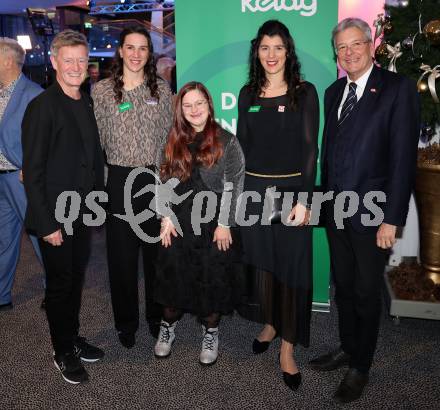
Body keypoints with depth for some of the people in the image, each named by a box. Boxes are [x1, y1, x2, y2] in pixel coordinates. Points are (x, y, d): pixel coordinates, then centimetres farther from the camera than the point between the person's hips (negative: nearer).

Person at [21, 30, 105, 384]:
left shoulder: (87, 104, 7)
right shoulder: (42, 107, -15)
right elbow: (32, 172, -16)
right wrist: (48, 224, -17)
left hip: (84, 214, 6)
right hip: (56, 218, -6)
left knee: (76, 279, 19)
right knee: (60, 285, 9)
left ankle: (73, 339, 38)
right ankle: (63, 353, 27)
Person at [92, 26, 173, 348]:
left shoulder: (162, 89, 5)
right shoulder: (102, 91, 1)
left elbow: (170, 135, 8)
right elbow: (97, 139, 3)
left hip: (157, 178, 1)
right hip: (120, 179, -1)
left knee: (157, 250, 10)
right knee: (122, 254, 6)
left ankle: (157, 315, 30)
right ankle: (126, 322, 25)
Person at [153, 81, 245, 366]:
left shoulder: (227, 142, -4)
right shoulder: (175, 142, 8)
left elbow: (234, 186, -8)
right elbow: (166, 183, 9)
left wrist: (224, 224, -12)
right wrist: (167, 217, 0)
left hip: (215, 226, -3)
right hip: (179, 224, 3)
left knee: (213, 280, 6)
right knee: (175, 277, 9)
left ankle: (211, 333, 27)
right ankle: (168, 327, 31)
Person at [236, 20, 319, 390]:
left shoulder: (305, 92, -2)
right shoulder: (248, 94, 8)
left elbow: (310, 148, -7)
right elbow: (242, 145, 10)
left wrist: (304, 199, -14)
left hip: (290, 190, -3)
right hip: (254, 189, 3)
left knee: (292, 267, 2)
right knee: (261, 262, 12)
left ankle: (287, 348, 13)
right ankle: (269, 325, 34)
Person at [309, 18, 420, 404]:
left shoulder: (398, 88, -9)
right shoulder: (334, 92, 10)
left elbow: (404, 157, -13)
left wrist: (392, 218, -16)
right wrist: (323, 199, 10)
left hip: (371, 212, -5)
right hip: (336, 209, 6)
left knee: (366, 292, 8)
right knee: (343, 286, 18)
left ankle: (361, 367, 26)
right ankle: (347, 348, 38)